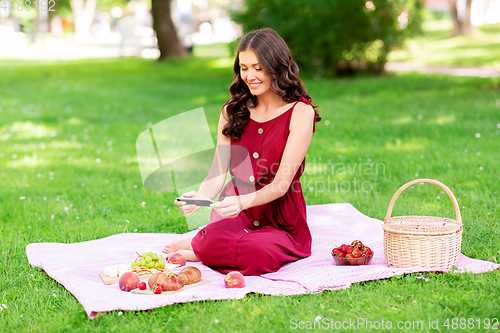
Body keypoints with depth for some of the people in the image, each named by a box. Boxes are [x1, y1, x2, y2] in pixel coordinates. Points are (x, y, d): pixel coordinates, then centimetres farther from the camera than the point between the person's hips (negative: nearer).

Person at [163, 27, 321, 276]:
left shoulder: (300, 112, -8)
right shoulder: (232, 110, 7)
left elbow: (281, 184, -15)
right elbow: (218, 174, 1)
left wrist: (243, 202, -34)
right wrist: (199, 198, -22)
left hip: (280, 220, -1)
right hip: (236, 211, 2)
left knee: (260, 254, -35)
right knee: (218, 239, -34)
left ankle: (199, 247, -8)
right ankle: (203, 244, 0)